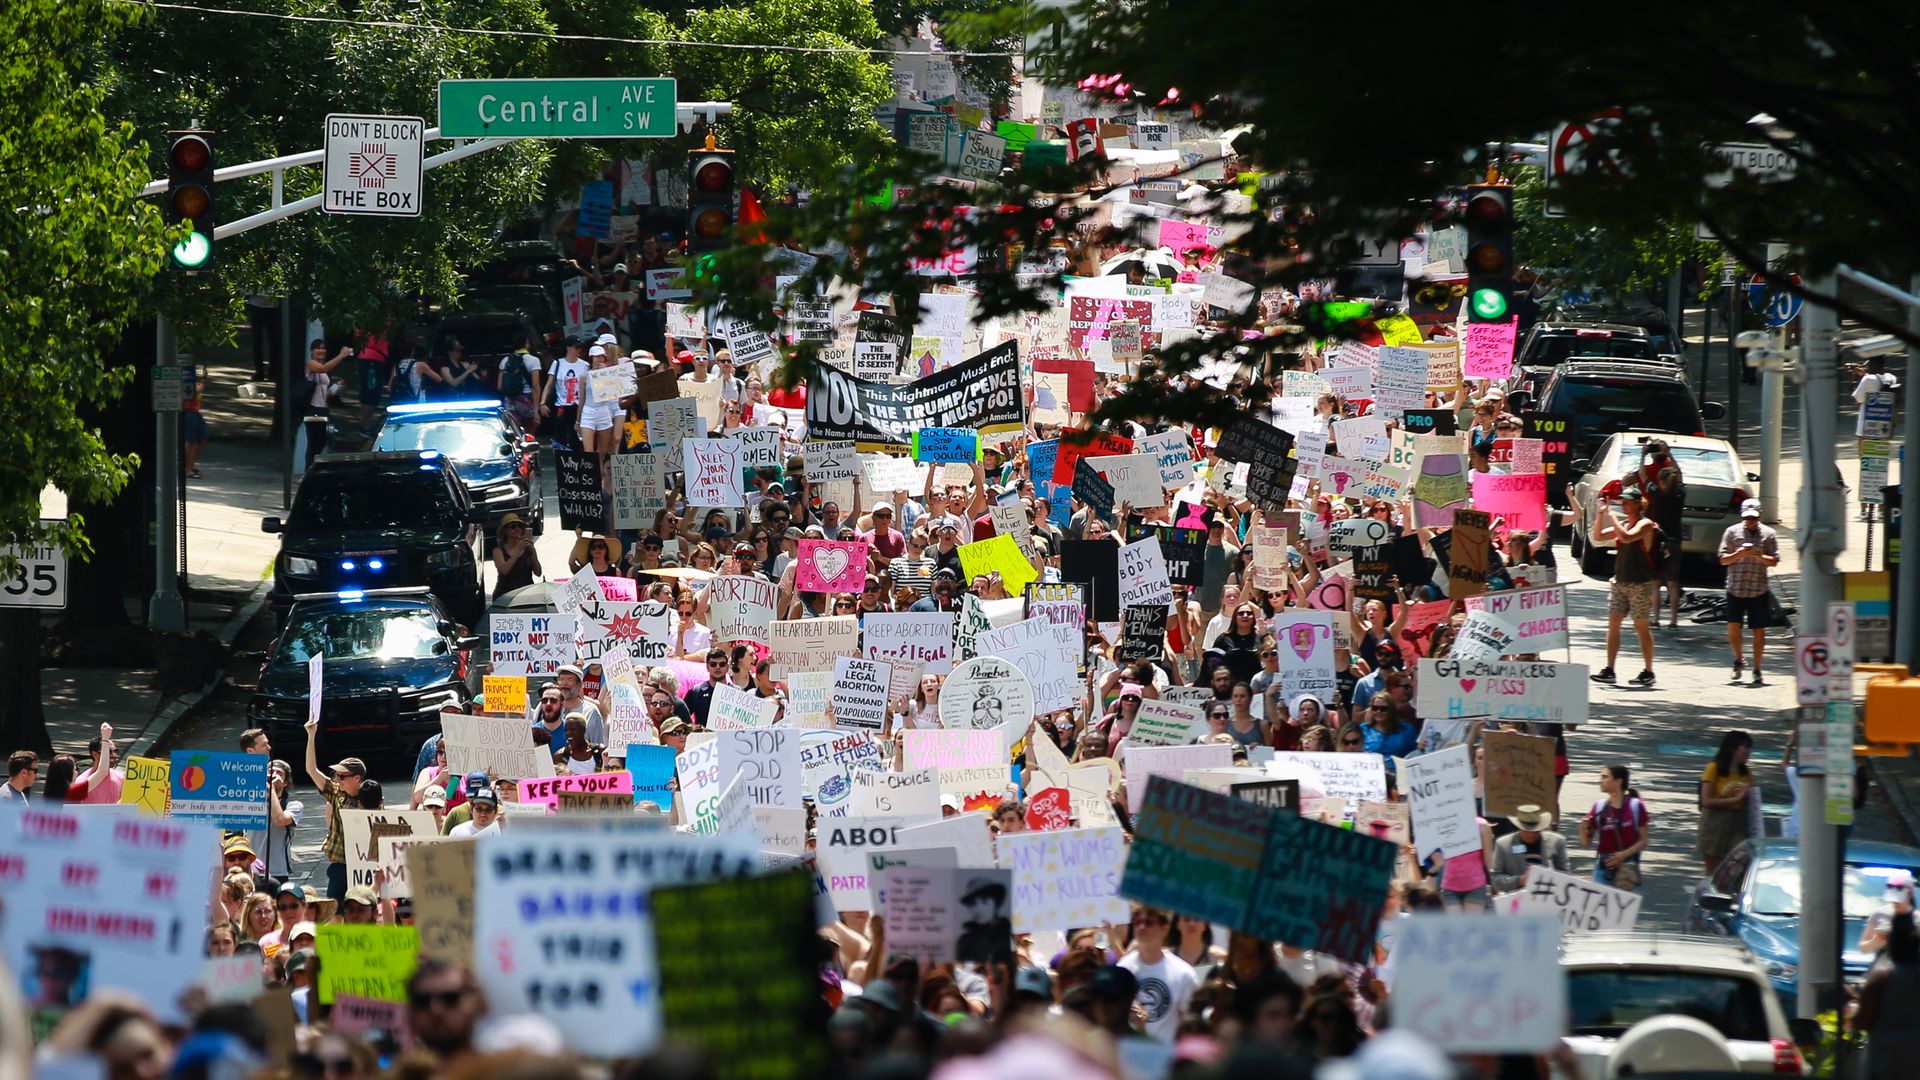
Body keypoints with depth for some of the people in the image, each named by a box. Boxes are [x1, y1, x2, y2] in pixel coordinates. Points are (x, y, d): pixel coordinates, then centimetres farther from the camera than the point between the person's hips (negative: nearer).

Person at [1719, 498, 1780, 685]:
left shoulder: (1768, 534, 6)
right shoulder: (1732, 532, 6)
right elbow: (1723, 559, 4)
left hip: (1759, 590, 0)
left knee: (1759, 630, 1)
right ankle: (1738, 659, 18)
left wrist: (1759, 556, -16)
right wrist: (1738, 554, -15)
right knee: (1733, 626, -8)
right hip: (1735, 587, 0)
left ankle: (1756, 670, 11)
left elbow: (1774, 561, 2)